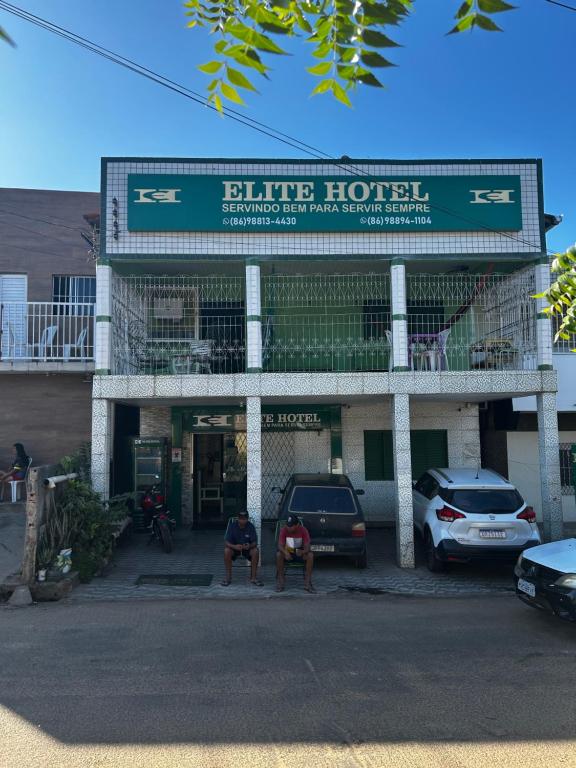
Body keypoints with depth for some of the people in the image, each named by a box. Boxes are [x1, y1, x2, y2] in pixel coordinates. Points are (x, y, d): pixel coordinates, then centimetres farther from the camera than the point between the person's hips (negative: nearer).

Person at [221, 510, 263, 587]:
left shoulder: (250, 526, -13)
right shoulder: (232, 526, -15)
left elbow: (255, 542, -14)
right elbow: (226, 542, -19)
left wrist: (250, 546, -38)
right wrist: (234, 546, -40)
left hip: (247, 548, 0)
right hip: (234, 548, 0)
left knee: (256, 551, -30)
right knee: (227, 551, -31)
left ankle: (253, 577, -17)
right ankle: (228, 577, -18)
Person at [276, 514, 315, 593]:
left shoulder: (303, 530, -17)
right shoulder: (284, 530, -16)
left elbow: (307, 547, -20)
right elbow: (280, 545, -21)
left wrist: (302, 552, -44)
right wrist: (285, 552, -43)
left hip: (300, 553, 0)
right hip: (287, 553, 0)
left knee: (310, 555, -31)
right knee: (279, 555, -32)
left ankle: (307, 583, -22)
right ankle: (280, 583, -23)